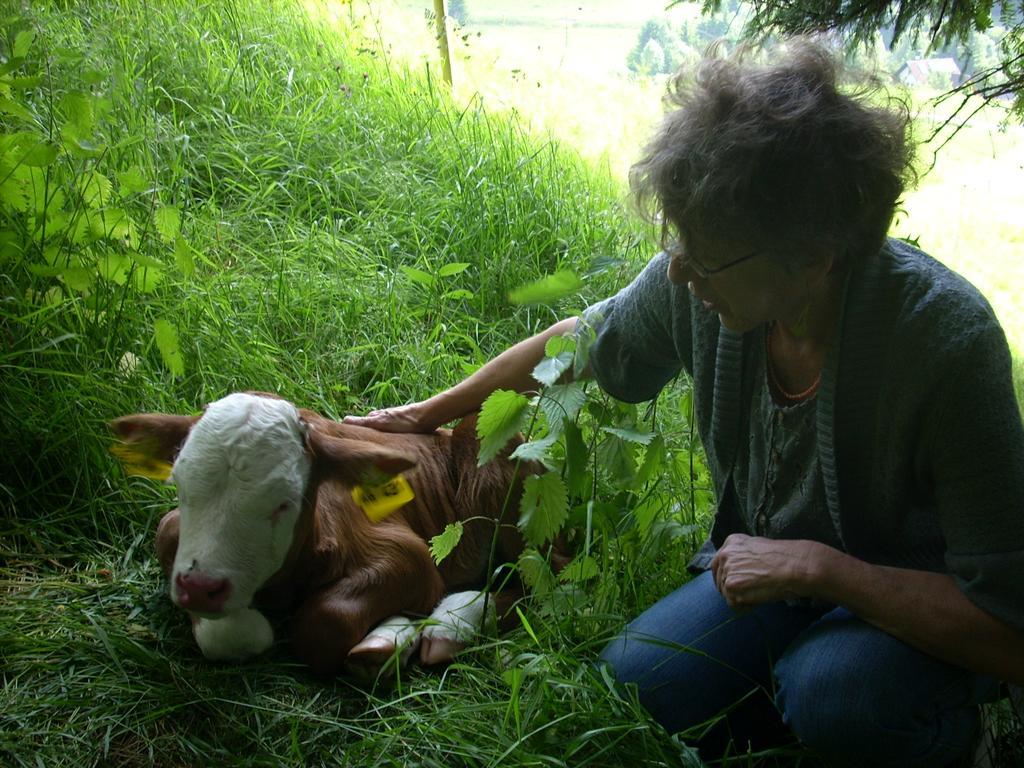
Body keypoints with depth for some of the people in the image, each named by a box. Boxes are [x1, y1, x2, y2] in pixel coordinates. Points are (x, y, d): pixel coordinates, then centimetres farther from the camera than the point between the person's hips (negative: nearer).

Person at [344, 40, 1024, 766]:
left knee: (833, 692, -34)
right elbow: (580, 340, 5)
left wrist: (818, 565, -32)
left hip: (920, 607, -4)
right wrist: (431, 412, 14)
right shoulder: (695, 278, -18)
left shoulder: (949, 343, -33)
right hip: (769, 562, 4)